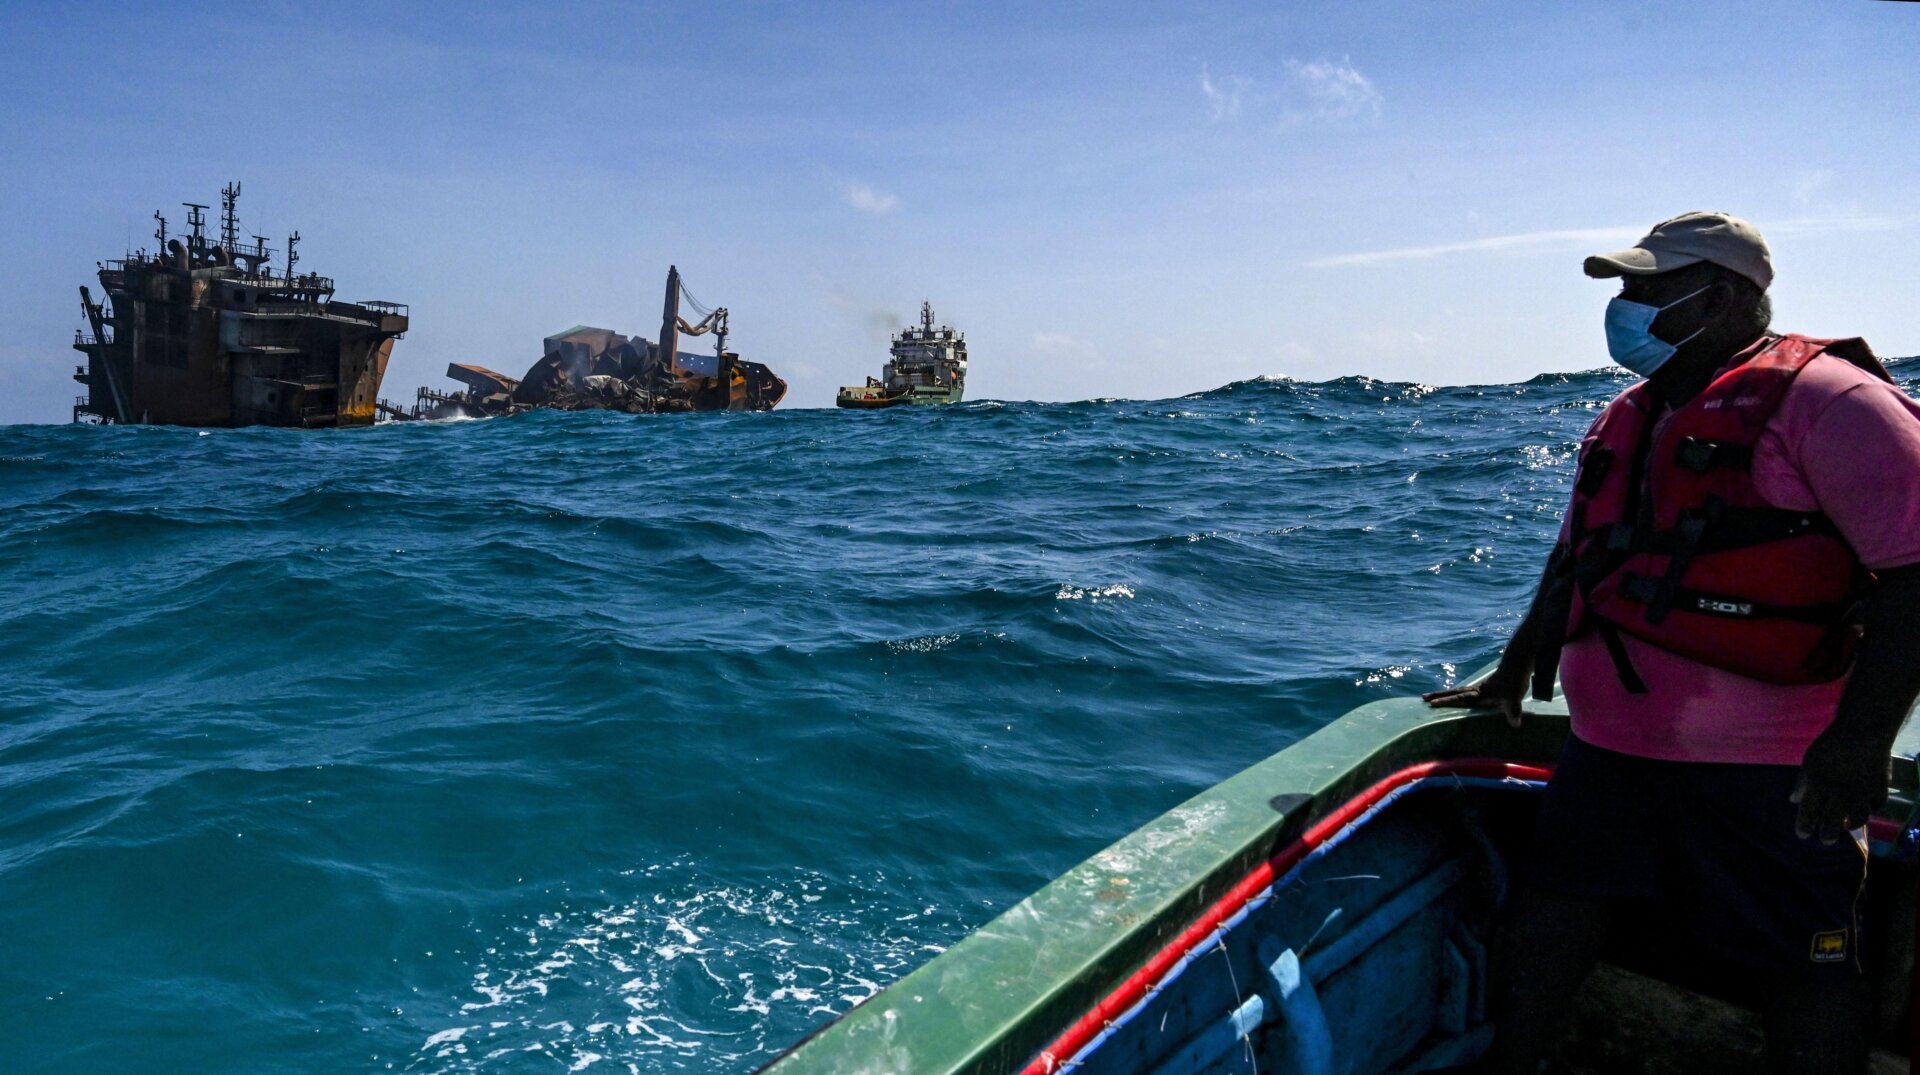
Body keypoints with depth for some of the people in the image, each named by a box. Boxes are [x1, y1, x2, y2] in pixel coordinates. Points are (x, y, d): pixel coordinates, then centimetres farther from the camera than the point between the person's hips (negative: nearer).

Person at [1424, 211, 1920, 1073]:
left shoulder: (1822, 400, -11)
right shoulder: (1627, 422, 13)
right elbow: (1576, 560, 23)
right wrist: (1511, 675, 25)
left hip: (1771, 775, -6)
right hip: (1609, 752, 7)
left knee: (1807, 973, 7)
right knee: (1547, 917, 10)